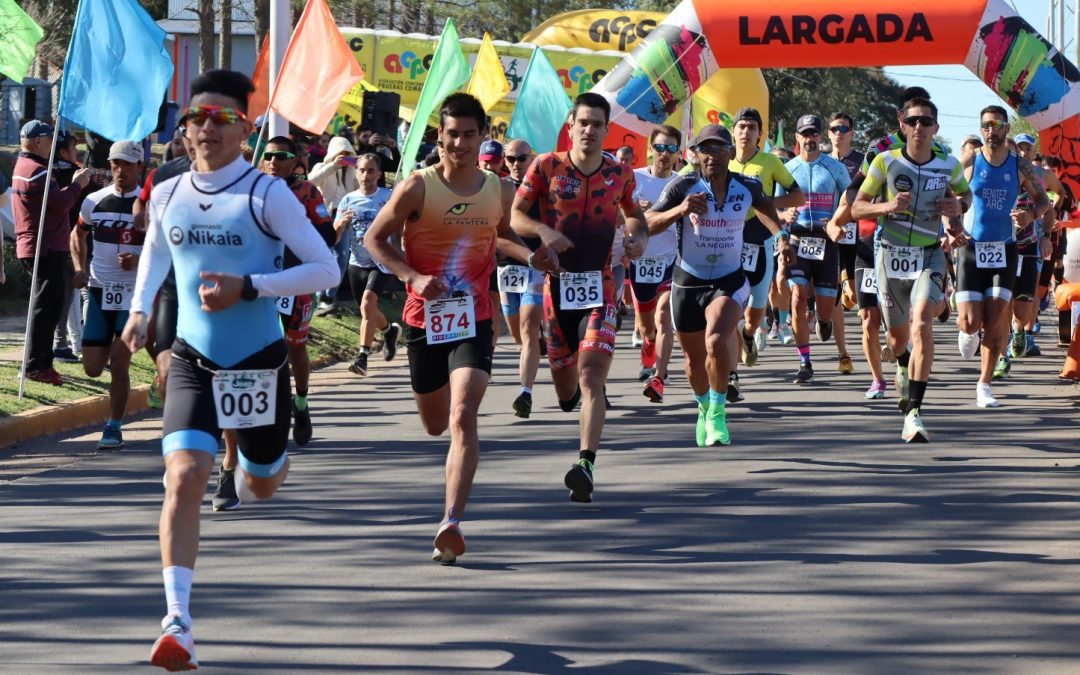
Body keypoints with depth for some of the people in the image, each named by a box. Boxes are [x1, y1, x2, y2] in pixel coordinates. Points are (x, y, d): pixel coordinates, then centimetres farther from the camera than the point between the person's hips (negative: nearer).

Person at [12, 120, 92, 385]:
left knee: (47, 307, 16)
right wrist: (77, 184, -6)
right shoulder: (35, 171, -17)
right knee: (46, 308, -8)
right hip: (46, 250, -11)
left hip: (33, 249, 11)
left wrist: (73, 183, 8)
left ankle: (41, 363, 21)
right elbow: (61, 203, -20)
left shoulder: (23, 167, 18)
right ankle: (36, 366, -7)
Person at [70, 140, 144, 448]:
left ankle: (114, 427, 4)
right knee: (93, 369, 3)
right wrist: (80, 268, 7)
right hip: (99, 290, 4)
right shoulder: (95, 201, 6)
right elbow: (78, 234, 23)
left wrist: (139, 261, -19)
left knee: (119, 363, -9)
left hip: (134, 292, -4)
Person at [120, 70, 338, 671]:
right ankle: (178, 622, -20)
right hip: (193, 360, 2)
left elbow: (326, 269, -14)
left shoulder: (266, 194, -13)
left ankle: (263, 457, 58)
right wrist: (140, 309, 11)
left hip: (259, 361, -2)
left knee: (262, 485, 16)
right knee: (184, 477, -18)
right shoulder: (168, 196, 1)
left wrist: (247, 288, -23)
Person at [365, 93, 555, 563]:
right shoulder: (418, 188, -9)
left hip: (474, 320, 0)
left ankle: (451, 524, -26)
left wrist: (529, 256, 1)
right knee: (435, 425, 16)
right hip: (424, 318, 0)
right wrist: (413, 276, -17)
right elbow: (374, 238, -2)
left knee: (463, 418, -20)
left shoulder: (500, 191, 1)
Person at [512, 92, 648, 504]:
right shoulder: (547, 167, 0)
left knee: (591, 375, -18)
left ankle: (586, 464, -26)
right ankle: (574, 391, 52)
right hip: (557, 283, 1)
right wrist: (542, 230, -18)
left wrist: (640, 237, 3)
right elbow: (516, 214, 2)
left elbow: (633, 211, 24)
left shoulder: (620, 173, 6)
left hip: (601, 285, -1)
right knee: (564, 385, 12)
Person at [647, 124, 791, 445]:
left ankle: (717, 412, -7)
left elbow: (763, 205, 18)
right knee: (694, 357, 13)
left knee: (717, 341, -27)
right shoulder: (684, 187, -15)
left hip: (730, 280, -1)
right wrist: (679, 210, -35)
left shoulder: (747, 187, -8)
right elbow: (647, 224, -20)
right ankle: (704, 409, 43)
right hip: (688, 282, 1)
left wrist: (780, 236, 6)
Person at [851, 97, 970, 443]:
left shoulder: (948, 165, -1)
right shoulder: (885, 162, -5)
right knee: (898, 334, 15)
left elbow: (966, 193, 21)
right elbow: (857, 208, 1)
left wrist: (959, 205, -3)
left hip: (929, 256, -1)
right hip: (891, 255, 1)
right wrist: (887, 206, -19)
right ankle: (903, 366, 55)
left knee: (922, 324, -23)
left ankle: (913, 414, -27)